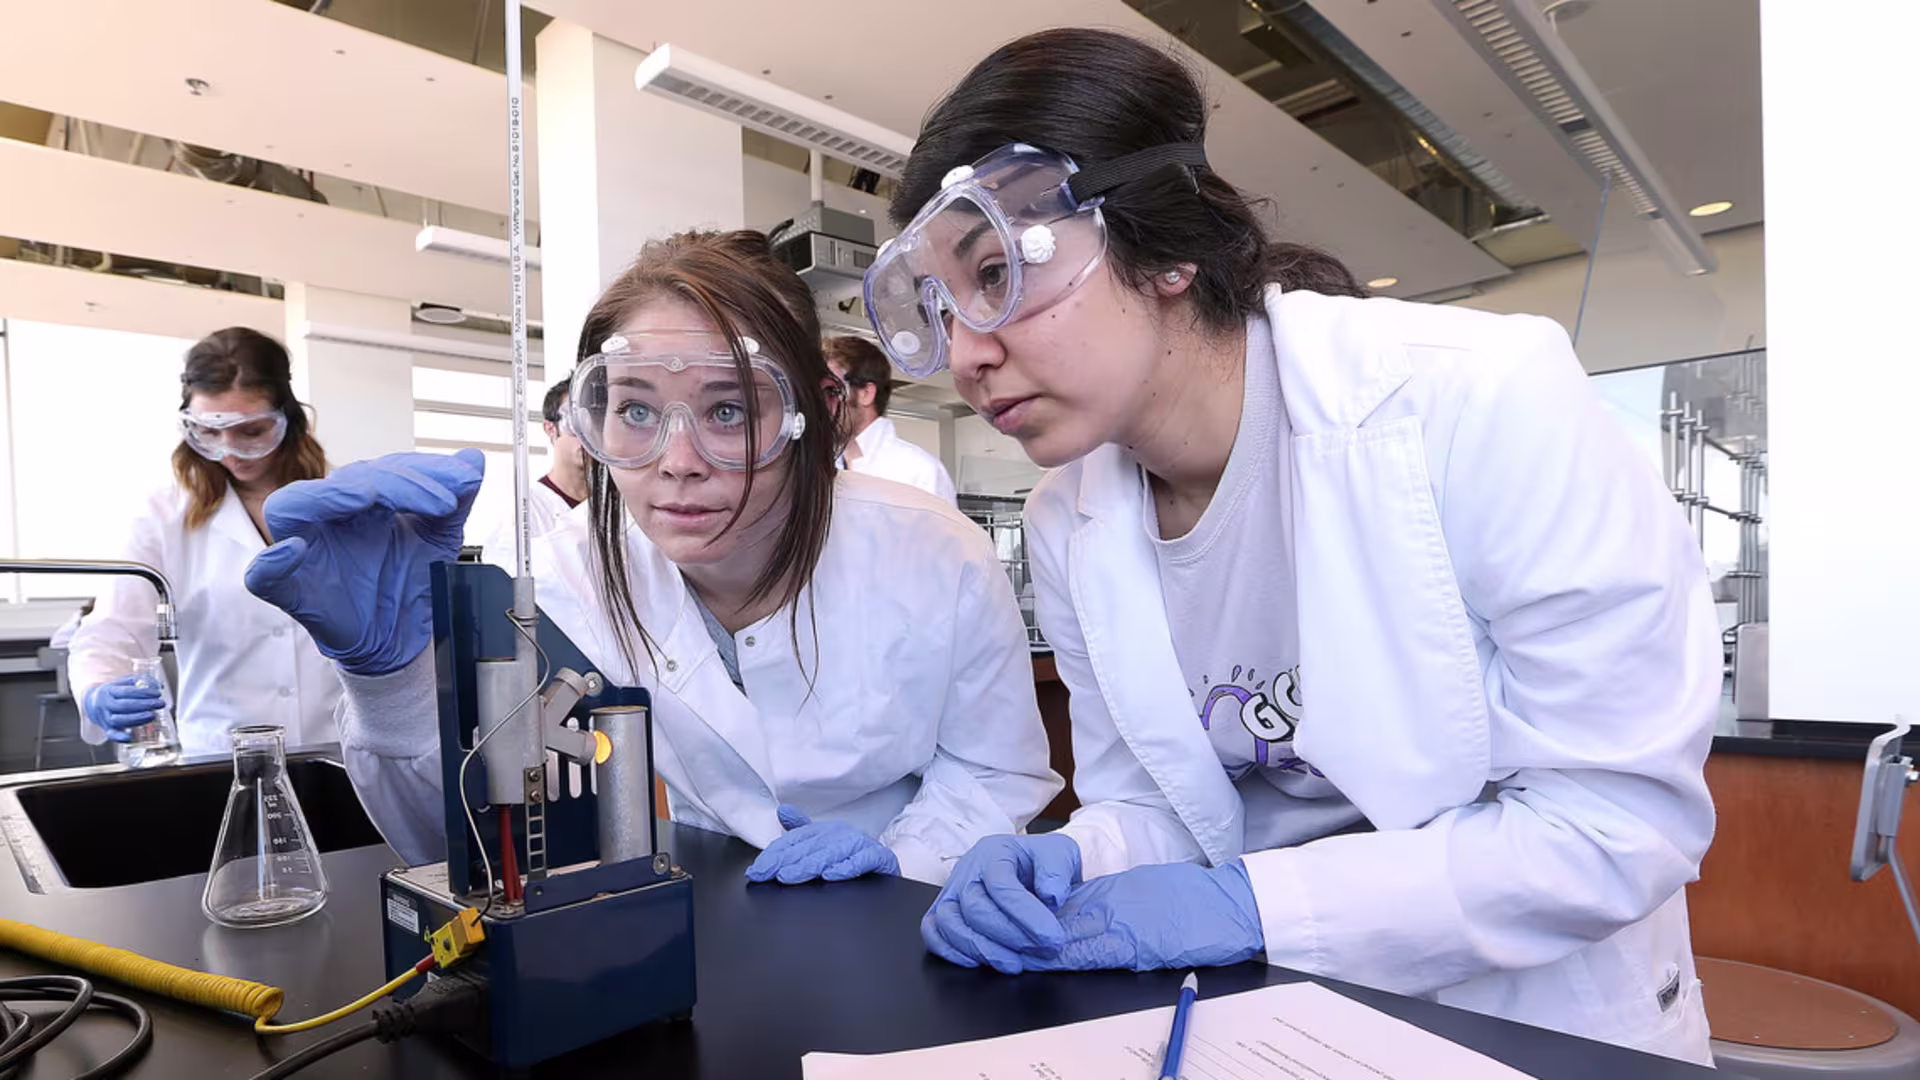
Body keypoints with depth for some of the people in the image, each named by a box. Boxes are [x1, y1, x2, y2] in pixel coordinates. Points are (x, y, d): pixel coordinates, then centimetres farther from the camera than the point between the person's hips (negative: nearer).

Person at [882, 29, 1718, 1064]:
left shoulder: (1481, 399, -22)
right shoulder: (1064, 531, -7)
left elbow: (1628, 814, -19)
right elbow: (1142, 803, 1)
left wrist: (1251, 904, -23)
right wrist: (1067, 866, -19)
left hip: (1539, 1012, -3)